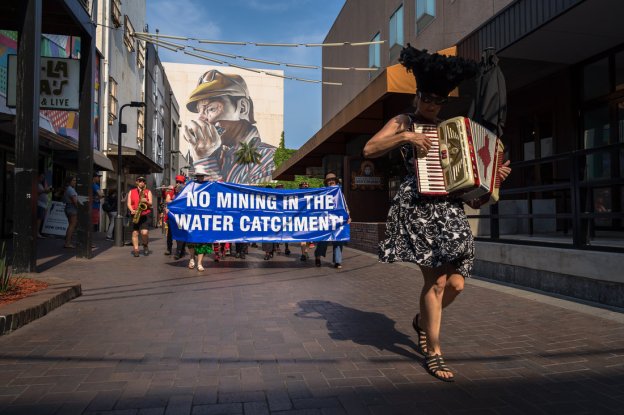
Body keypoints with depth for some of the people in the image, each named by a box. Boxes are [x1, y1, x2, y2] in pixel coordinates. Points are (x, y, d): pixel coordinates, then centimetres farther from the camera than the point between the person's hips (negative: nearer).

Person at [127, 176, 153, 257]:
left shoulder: (148, 191, 9)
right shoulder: (131, 192, 12)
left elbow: (150, 204, 3)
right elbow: (129, 203, 6)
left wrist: (146, 201, -18)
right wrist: (132, 210, -12)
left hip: (146, 215, -2)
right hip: (135, 215, 2)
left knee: (144, 232, -15)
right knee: (135, 232, 1)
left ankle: (145, 245, 11)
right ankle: (135, 250, 7)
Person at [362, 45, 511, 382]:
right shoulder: (404, 122, 7)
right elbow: (369, 150, -5)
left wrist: (496, 173, 13)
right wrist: (404, 137, -14)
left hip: (449, 209, 5)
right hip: (418, 207, -5)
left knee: (455, 282, -1)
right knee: (437, 279, -9)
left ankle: (422, 320, 30)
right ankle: (433, 353, 7)